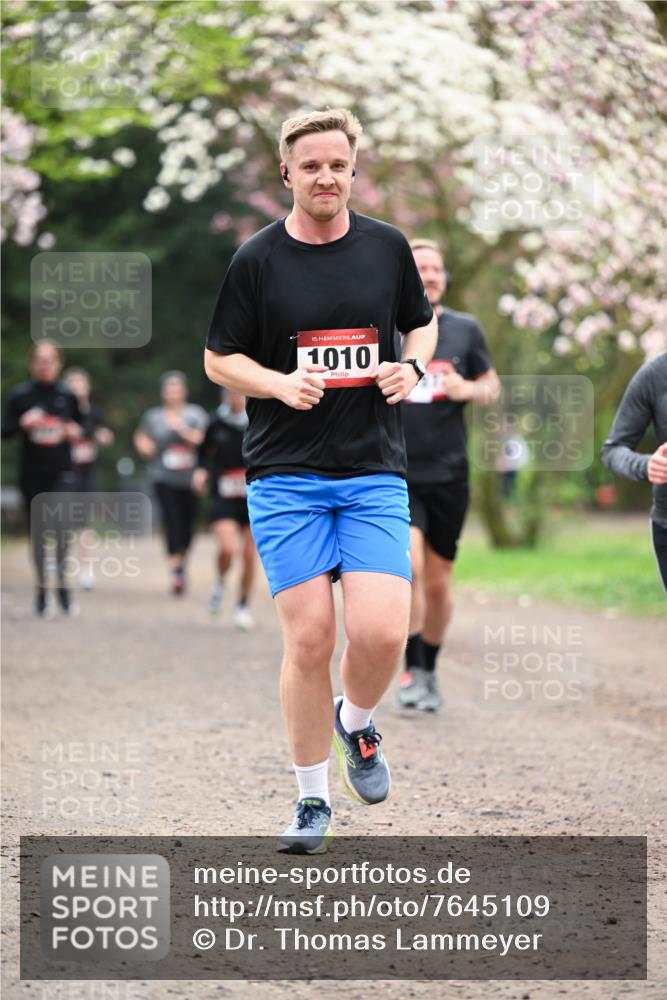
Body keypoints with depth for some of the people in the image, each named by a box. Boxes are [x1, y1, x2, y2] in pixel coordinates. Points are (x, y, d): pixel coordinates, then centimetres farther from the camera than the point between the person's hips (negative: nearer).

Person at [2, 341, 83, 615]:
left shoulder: (68, 396, 5)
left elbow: (80, 426, 16)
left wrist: (76, 433, -6)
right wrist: (23, 423, -19)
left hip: (61, 473, -1)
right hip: (32, 475, 1)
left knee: (60, 524, -20)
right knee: (38, 533, 7)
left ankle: (63, 580, -5)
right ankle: (42, 587, 18)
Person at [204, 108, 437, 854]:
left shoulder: (387, 247, 6)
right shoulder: (257, 260, -1)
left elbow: (421, 323, 21)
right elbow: (218, 359, 5)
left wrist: (412, 368, -1)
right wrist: (281, 384, -13)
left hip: (375, 474, 1)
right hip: (285, 477, -1)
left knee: (381, 631, -13)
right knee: (308, 638, -6)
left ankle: (356, 723, 21)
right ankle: (312, 799, 10)